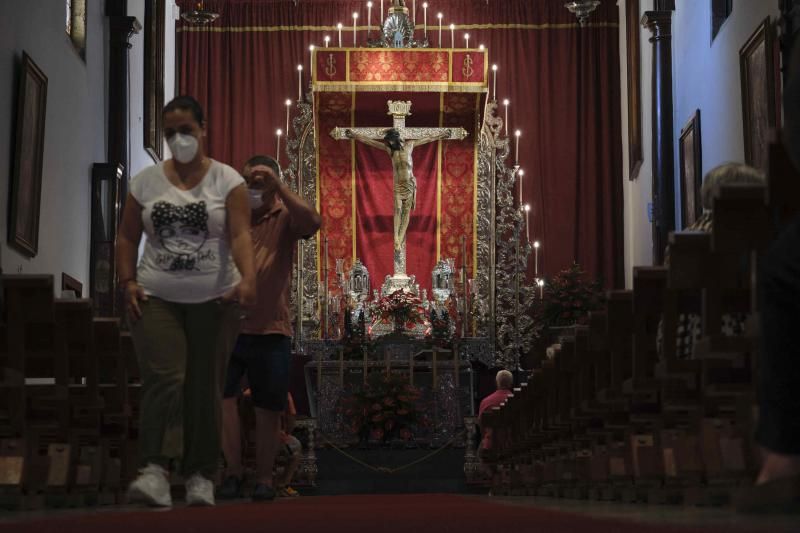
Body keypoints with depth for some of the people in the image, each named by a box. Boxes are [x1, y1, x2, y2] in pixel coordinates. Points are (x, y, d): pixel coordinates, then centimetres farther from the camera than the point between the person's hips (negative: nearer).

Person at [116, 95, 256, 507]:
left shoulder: (227, 180, 1)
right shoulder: (145, 181, 8)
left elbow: (240, 234, -11)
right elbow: (127, 238, 12)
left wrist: (247, 277, -27)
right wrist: (127, 281, -3)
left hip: (213, 300, -1)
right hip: (157, 298, 1)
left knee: (205, 388, 2)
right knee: (163, 379, -16)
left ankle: (200, 477, 9)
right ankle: (153, 471, -25)